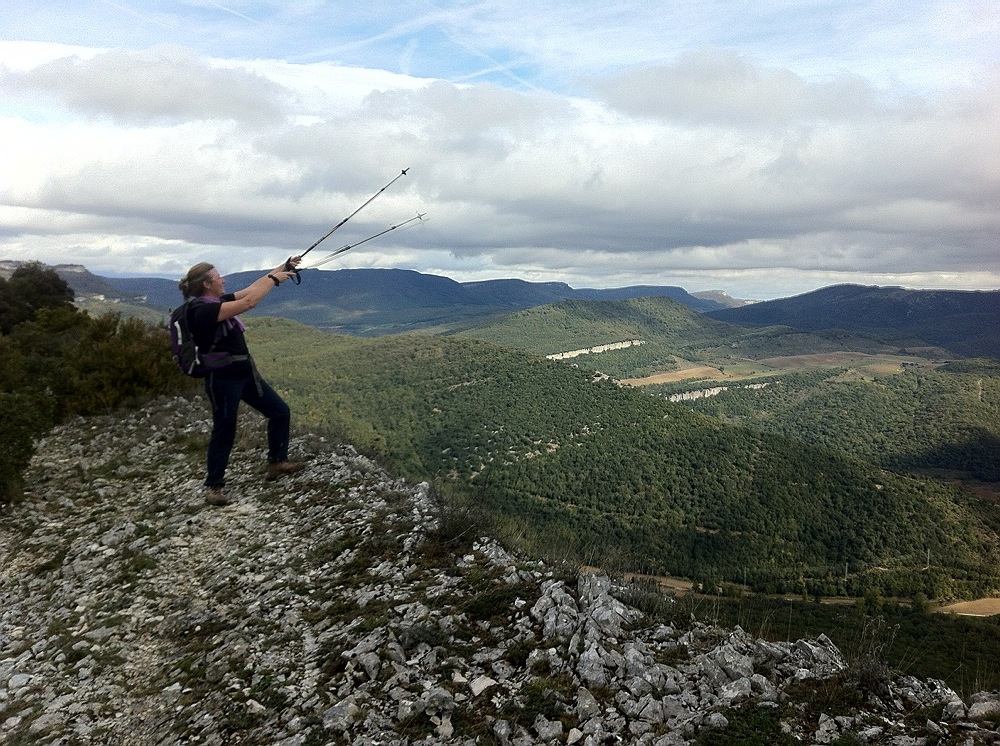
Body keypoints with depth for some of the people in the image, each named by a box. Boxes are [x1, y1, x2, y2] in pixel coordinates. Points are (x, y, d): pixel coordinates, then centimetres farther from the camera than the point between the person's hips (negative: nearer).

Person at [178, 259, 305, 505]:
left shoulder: (219, 302, 8)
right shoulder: (204, 310, -21)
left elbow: (252, 287, 12)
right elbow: (249, 302, -26)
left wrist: (283, 268, 9)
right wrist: (274, 279, -15)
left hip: (244, 373, 9)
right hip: (223, 378, -9)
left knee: (280, 411, 11)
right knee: (224, 431, 4)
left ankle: (277, 462, 25)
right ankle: (214, 486, 20)